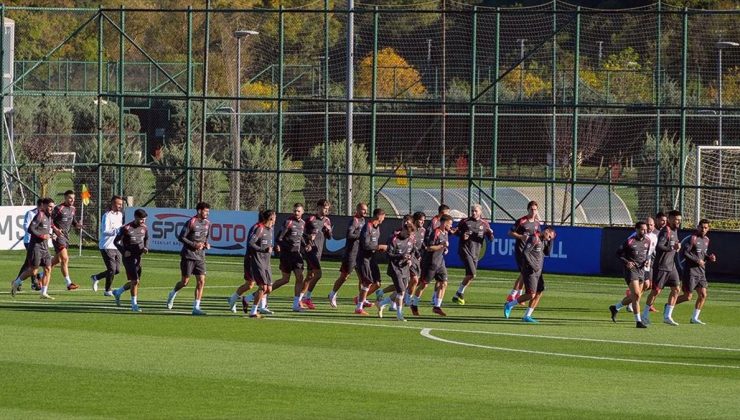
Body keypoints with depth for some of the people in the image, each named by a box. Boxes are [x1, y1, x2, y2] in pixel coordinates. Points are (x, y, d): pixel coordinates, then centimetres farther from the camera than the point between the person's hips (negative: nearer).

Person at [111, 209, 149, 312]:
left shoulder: (144, 228, 4)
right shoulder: (126, 228, -13)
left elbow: (146, 239, 22)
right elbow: (116, 241, -6)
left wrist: (146, 247, 2)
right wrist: (124, 251, -18)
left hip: (138, 257, 7)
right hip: (129, 257, -7)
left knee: (135, 281, 12)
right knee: (135, 281, -12)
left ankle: (118, 292, 35)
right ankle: (134, 305, -3)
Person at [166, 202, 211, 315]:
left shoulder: (207, 223, 8)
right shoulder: (191, 222, -12)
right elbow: (181, 237, -12)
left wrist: (206, 244, 3)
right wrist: (194, 245, -18)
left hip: (200, 256, 5)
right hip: (188, 255, -5)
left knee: (201, 281, -5)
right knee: (185, 281, 0)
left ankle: (196, 307, -2)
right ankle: (173, 294, 31)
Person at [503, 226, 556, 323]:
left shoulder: (543, 240, 15)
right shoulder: (534, 239, -14)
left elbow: (547, 253, 15)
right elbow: (525, 253, -20)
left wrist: (550, 241, 5)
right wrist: (533, 266, -21)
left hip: (538, 272, 9)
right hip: (529, 271, -9)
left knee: (539, 294, 4)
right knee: (531, 295, -13)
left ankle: (527, 316, 8)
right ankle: (509, 305, 2)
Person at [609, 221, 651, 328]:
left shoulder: (648, 241, 6)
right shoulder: (630, 241, -12)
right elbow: (618, 253, -4)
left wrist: (647, 260, 1)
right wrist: (626, 262, -19)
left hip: (641, 270, 7)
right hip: (631, 269, -7)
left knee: (634, 297, 14)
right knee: (636, 295, -15)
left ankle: (615, 308, 38)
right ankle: (638, 321, -12)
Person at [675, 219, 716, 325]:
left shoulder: (706, 240, 13)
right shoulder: (693, 238, -12)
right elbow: (685, 253, -18)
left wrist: (710, 258, 4)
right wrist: (697, 260, -18)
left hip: (701, 272, 8)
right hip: (691, 271, -8)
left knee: (703, 295, 2)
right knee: (688, 296, -6)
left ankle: (694, 318, 11)